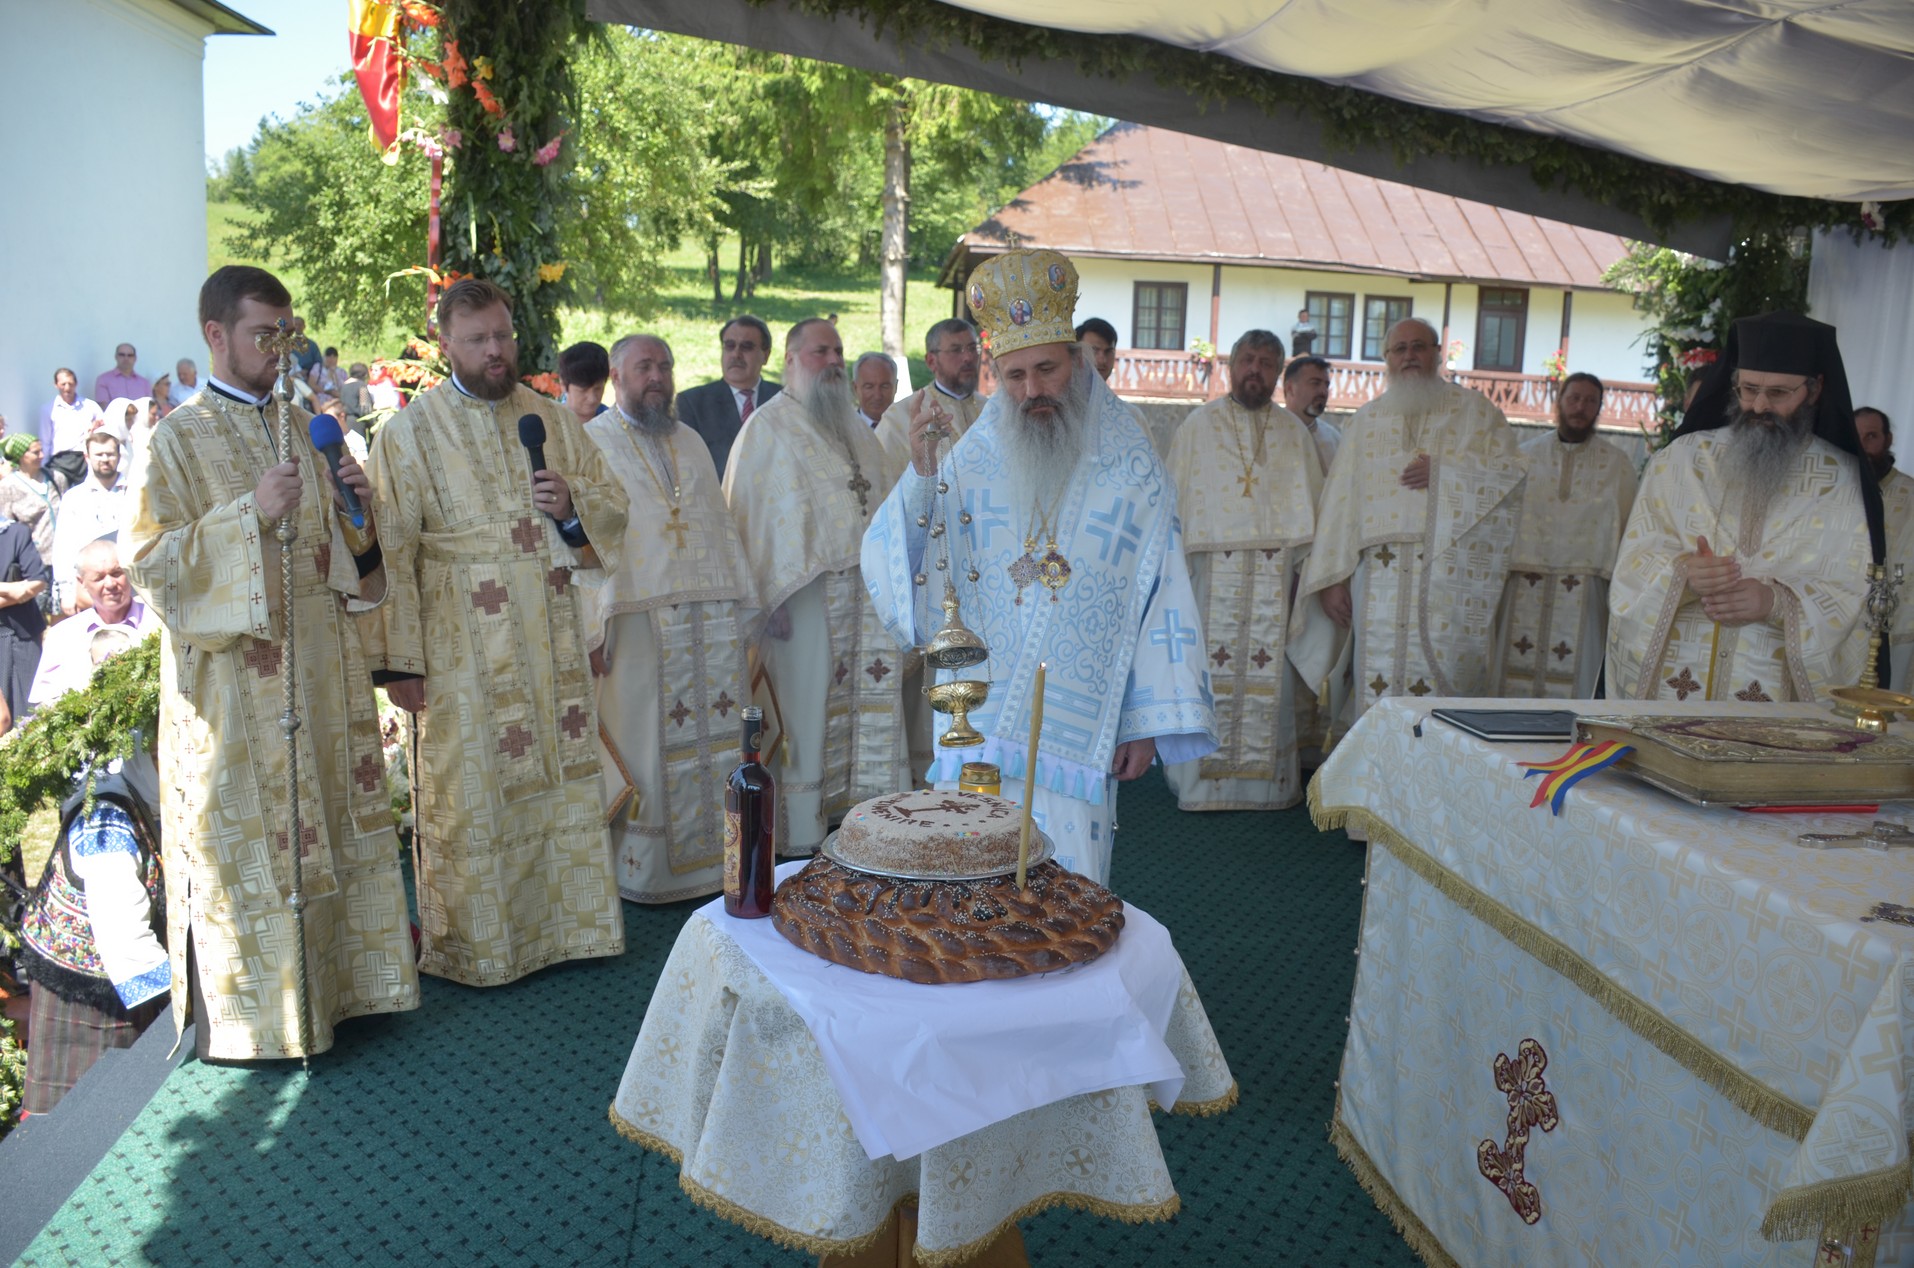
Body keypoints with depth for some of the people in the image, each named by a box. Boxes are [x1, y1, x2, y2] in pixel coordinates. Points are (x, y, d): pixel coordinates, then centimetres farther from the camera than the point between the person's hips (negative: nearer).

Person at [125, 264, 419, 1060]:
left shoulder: (300, 427, 12)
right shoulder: (178, 440, -6)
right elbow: (147, 560, -12)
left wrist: (350, 507, -3)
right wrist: (250, 514, -21)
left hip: (320, 666, 6)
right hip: (238, 675, -6)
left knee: (326, 828, 12)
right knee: (249, 841, 1)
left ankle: (330, 982, 25)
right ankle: (249, 1009, 14)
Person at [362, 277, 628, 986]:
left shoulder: (551, 419, 10)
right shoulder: (409, 432, -2)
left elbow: (613, 501, 14)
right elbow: (390, 551, -6)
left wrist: (573, 503, -10)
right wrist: (397, 659, -12)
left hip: (551, 642, 4)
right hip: (464, 650, -4)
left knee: (560, 778, 10)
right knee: (470, 795, 3)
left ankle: (568, 921, 25)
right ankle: (472, 944, 17)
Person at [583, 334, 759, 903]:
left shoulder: (691, 443, 19)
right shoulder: (591, 443, 1)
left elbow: (722, 525, 17)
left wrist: (742, 607, 9)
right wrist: (593, 627, -15)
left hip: (710, 621, 5)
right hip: (637, 623, -5)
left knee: (713, 741, 6)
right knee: (642, 744, 0)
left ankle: (710, 858, 17)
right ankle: (641, 868, 11)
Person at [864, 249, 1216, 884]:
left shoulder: (1131, 470, 0)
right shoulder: (972, 459, 3)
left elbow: (1162, 600, 1)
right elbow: (897, 566, -4)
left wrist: (1147, 724, -3)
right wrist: (922, 479, -20)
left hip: (1076, 735, -1)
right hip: (976, 729, 1)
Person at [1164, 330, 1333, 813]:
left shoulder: (1294, 432, 14)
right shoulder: (1199, 424, 8)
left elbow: (1311, 505, 13)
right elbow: (1176, 497, 4)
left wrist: (1309, 567, 3)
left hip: (1275, 573, 2)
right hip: (1213, 569, -2)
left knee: (1269, 675, 0)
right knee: (1212, 669, -3)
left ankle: (1265, 777, 8)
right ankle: (1204, 775, 4)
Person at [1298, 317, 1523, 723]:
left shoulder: (1474, 411, 12)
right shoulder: (1367, 420, 17)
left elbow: (1512, 472, 2)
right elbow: (1340, 500, 11)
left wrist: (1443, 473, -10)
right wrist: (1333, 578, 3)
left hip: (1449, 582, -2)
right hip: (1380, 580, 2)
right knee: (1379, 682, -2)